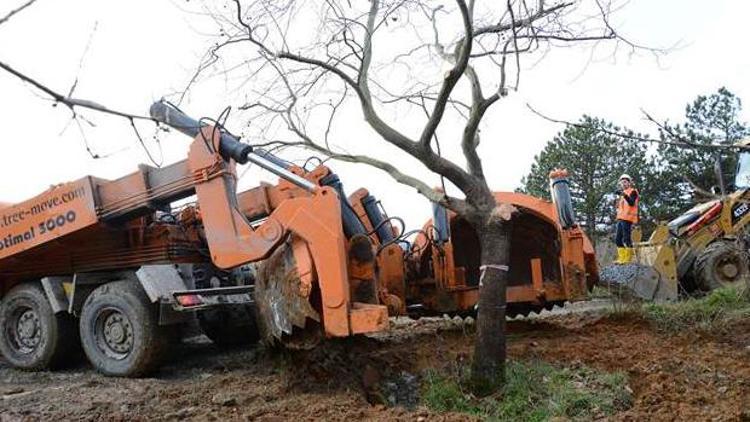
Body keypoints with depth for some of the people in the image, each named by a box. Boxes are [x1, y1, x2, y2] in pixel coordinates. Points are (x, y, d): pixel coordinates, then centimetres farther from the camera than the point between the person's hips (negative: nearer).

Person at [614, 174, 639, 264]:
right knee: (618, 239, 7)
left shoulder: (633, 191, 0)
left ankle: (628, 258, -8)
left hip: (627, 219, -9)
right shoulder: (622, 193, 24)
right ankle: (622, 258, 12)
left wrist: (624, 195, -30)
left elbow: (631, 203, -19)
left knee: (626, 238, -12)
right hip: (620, 219, 9)